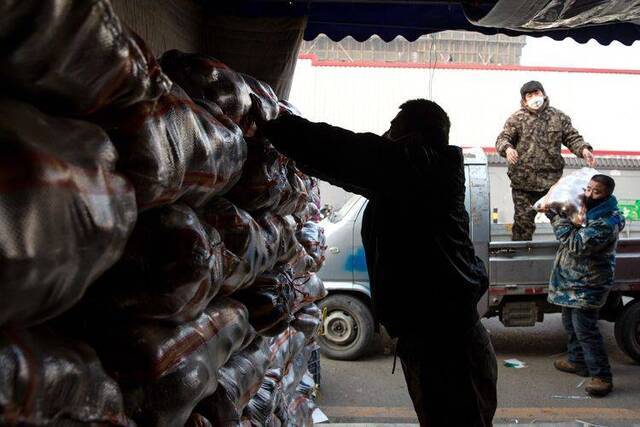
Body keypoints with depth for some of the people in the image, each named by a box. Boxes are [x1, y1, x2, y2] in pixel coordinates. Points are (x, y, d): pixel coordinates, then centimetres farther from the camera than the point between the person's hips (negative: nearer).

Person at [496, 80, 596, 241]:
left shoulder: (558, 117, 7)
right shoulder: (517, 118, 1)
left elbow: (572, 137, 9)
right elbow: (502, 138, -2)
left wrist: (583, 149, -10)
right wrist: (507, 148, -25)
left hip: (552, 180, 2)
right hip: (523, 181, -2)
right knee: (523, 220, 4)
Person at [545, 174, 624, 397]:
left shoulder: (606, 224, -24)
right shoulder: (587, 210, 6)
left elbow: (575, 245, -30)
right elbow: (572, 232, 22)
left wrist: (557, 218, -24)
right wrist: (555, 213, 4)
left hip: (586, 286, -10)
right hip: (571, 281, 10)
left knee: (586, 330, -9)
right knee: (571, 324, 21)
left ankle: (601, 377, -1)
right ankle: (577, 361, 37)